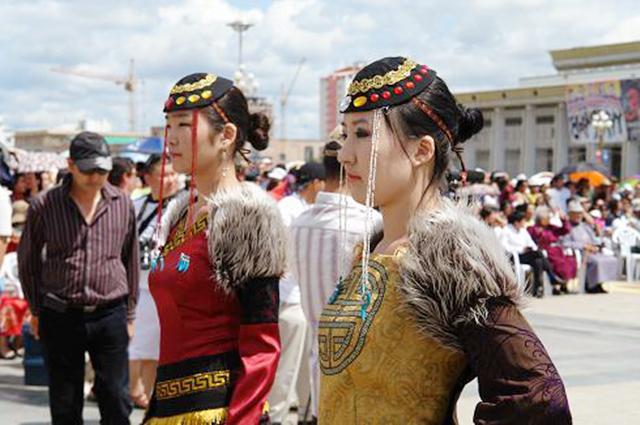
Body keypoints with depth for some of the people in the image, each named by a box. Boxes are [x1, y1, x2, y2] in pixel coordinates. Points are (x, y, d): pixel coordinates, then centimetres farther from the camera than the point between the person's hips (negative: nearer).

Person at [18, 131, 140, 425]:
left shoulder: (123, 205, 3)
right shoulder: (44, 206, -2)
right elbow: (27, 260, 10)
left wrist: (129, 314, 13)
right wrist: (36, 310, 11)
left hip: (110, 315, 1)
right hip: (60, 317, 0)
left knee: (116, 399, 1)